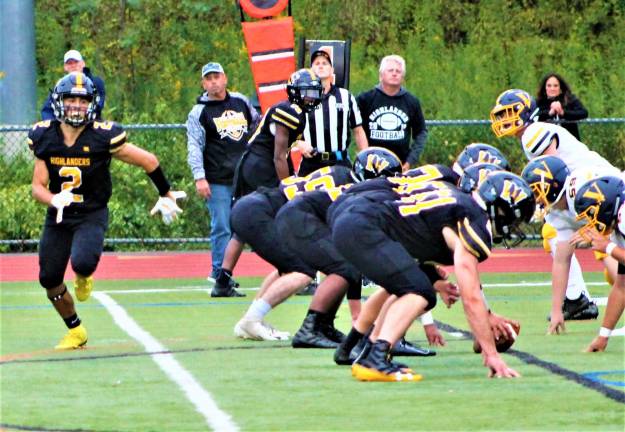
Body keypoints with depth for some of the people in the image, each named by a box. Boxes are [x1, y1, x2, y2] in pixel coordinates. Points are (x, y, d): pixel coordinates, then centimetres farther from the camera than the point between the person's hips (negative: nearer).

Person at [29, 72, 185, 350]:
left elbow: (148, 161, -4)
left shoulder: (103, 137, -16)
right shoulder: (44, 137, -5)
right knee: (49, 279, 2)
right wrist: (54, 200, -24)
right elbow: (38, 186, -1)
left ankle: (84, 275, 11)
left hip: (92, 215, -4)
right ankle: (75, 330, 27)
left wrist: (166, 195, 8)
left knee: (83, 263, -30)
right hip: (58, 217, 4)